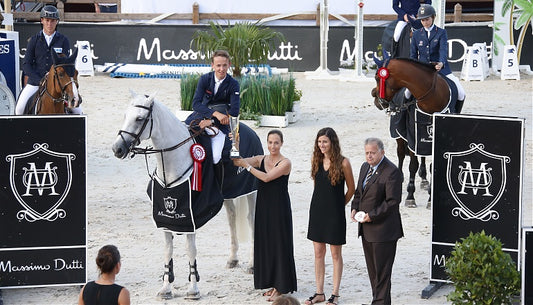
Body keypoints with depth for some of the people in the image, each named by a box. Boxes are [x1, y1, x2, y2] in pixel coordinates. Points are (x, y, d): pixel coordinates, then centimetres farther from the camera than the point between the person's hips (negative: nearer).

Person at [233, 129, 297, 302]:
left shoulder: (285, 163, -8)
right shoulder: (261, 159, 8)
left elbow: (267, 177, -19)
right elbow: (237, 161, -2)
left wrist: (247, 166, -16)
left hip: (279, 208, -6)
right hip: (263, 206, 6)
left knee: (279, 244, -2)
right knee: (265, 244, 10)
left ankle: (281, 287, 4)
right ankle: (272, 283, 20)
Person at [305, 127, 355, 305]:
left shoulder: (343, 163, -10)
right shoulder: (316, 160, 4)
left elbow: (351, 189, 0)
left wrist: (339, 204, 8)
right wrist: (323, 201, 14)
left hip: (335, 212, -5)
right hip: (317, 210, 5)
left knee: (336, 253, 3)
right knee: (318, 252, 8)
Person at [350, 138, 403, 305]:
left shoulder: (391, 172, -15)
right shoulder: (365, 167, 13)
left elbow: (392, 201, -18)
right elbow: (359, 192, 24)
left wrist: (372, 215, -18)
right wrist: (355, 208, 6)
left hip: (383, 230, -9)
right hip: (366, 229, 9)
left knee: (382, 271, -4)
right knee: (372, 270, 15)